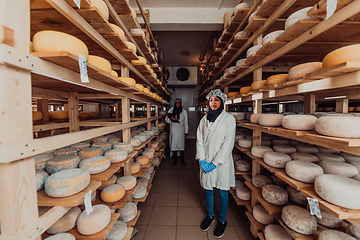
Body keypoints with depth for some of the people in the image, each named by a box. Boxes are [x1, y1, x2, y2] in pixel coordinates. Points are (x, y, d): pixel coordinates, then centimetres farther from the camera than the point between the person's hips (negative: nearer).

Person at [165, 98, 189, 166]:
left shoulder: (184, 111, 1)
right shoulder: (171, 110, 2)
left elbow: (185, 122, 5)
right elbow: (166, 119, 5)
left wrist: (186, 131, 5)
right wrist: (171, 119, -17)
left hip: (181, 131, 0)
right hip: (173, 131, 1)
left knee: (181, 145, 5)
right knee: (173, 145, 3)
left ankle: (182, 159, 23)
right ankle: (175, 159, 19)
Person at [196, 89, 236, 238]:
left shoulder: (229, 119, -8)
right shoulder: (204, 119, 3)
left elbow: (228, 143, -13)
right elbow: (199, 140, 2)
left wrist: (215, 163, -15)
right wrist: (202, 159, -8)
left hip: (222, 162, -3)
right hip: (206, 162, 3)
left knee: (222, 192, 12)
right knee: (208, 188, 17)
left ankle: (222, 220, 37)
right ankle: (210, 215, 42)